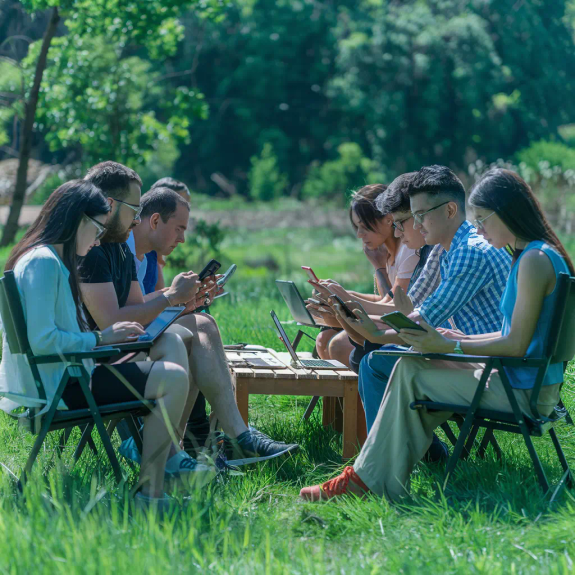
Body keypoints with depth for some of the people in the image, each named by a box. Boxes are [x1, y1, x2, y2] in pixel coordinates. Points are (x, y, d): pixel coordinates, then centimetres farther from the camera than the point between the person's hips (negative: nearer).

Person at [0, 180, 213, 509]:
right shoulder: (43, 262, -16)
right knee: (173, 377, -20)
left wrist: (108, 336, 5)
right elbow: (41, 340, -24)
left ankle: (170, 457, 10)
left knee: (172, 343, 14)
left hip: (67, 374, 11)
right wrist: (100, 338, -14)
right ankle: (150, 490, -20)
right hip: (56, 387, -11)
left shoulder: (56, 261, 17)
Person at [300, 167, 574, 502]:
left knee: (410, 372, -8)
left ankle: (370, 480, 3)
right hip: (519, 383, 10)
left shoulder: (535, 260, -18)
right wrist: (458, 339, 9)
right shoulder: (534, 256, 14)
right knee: (411, 367, 7)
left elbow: (516, 345, -21)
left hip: (525, 392, -10)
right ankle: (367, 478, 4)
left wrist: (449, 347, -16)